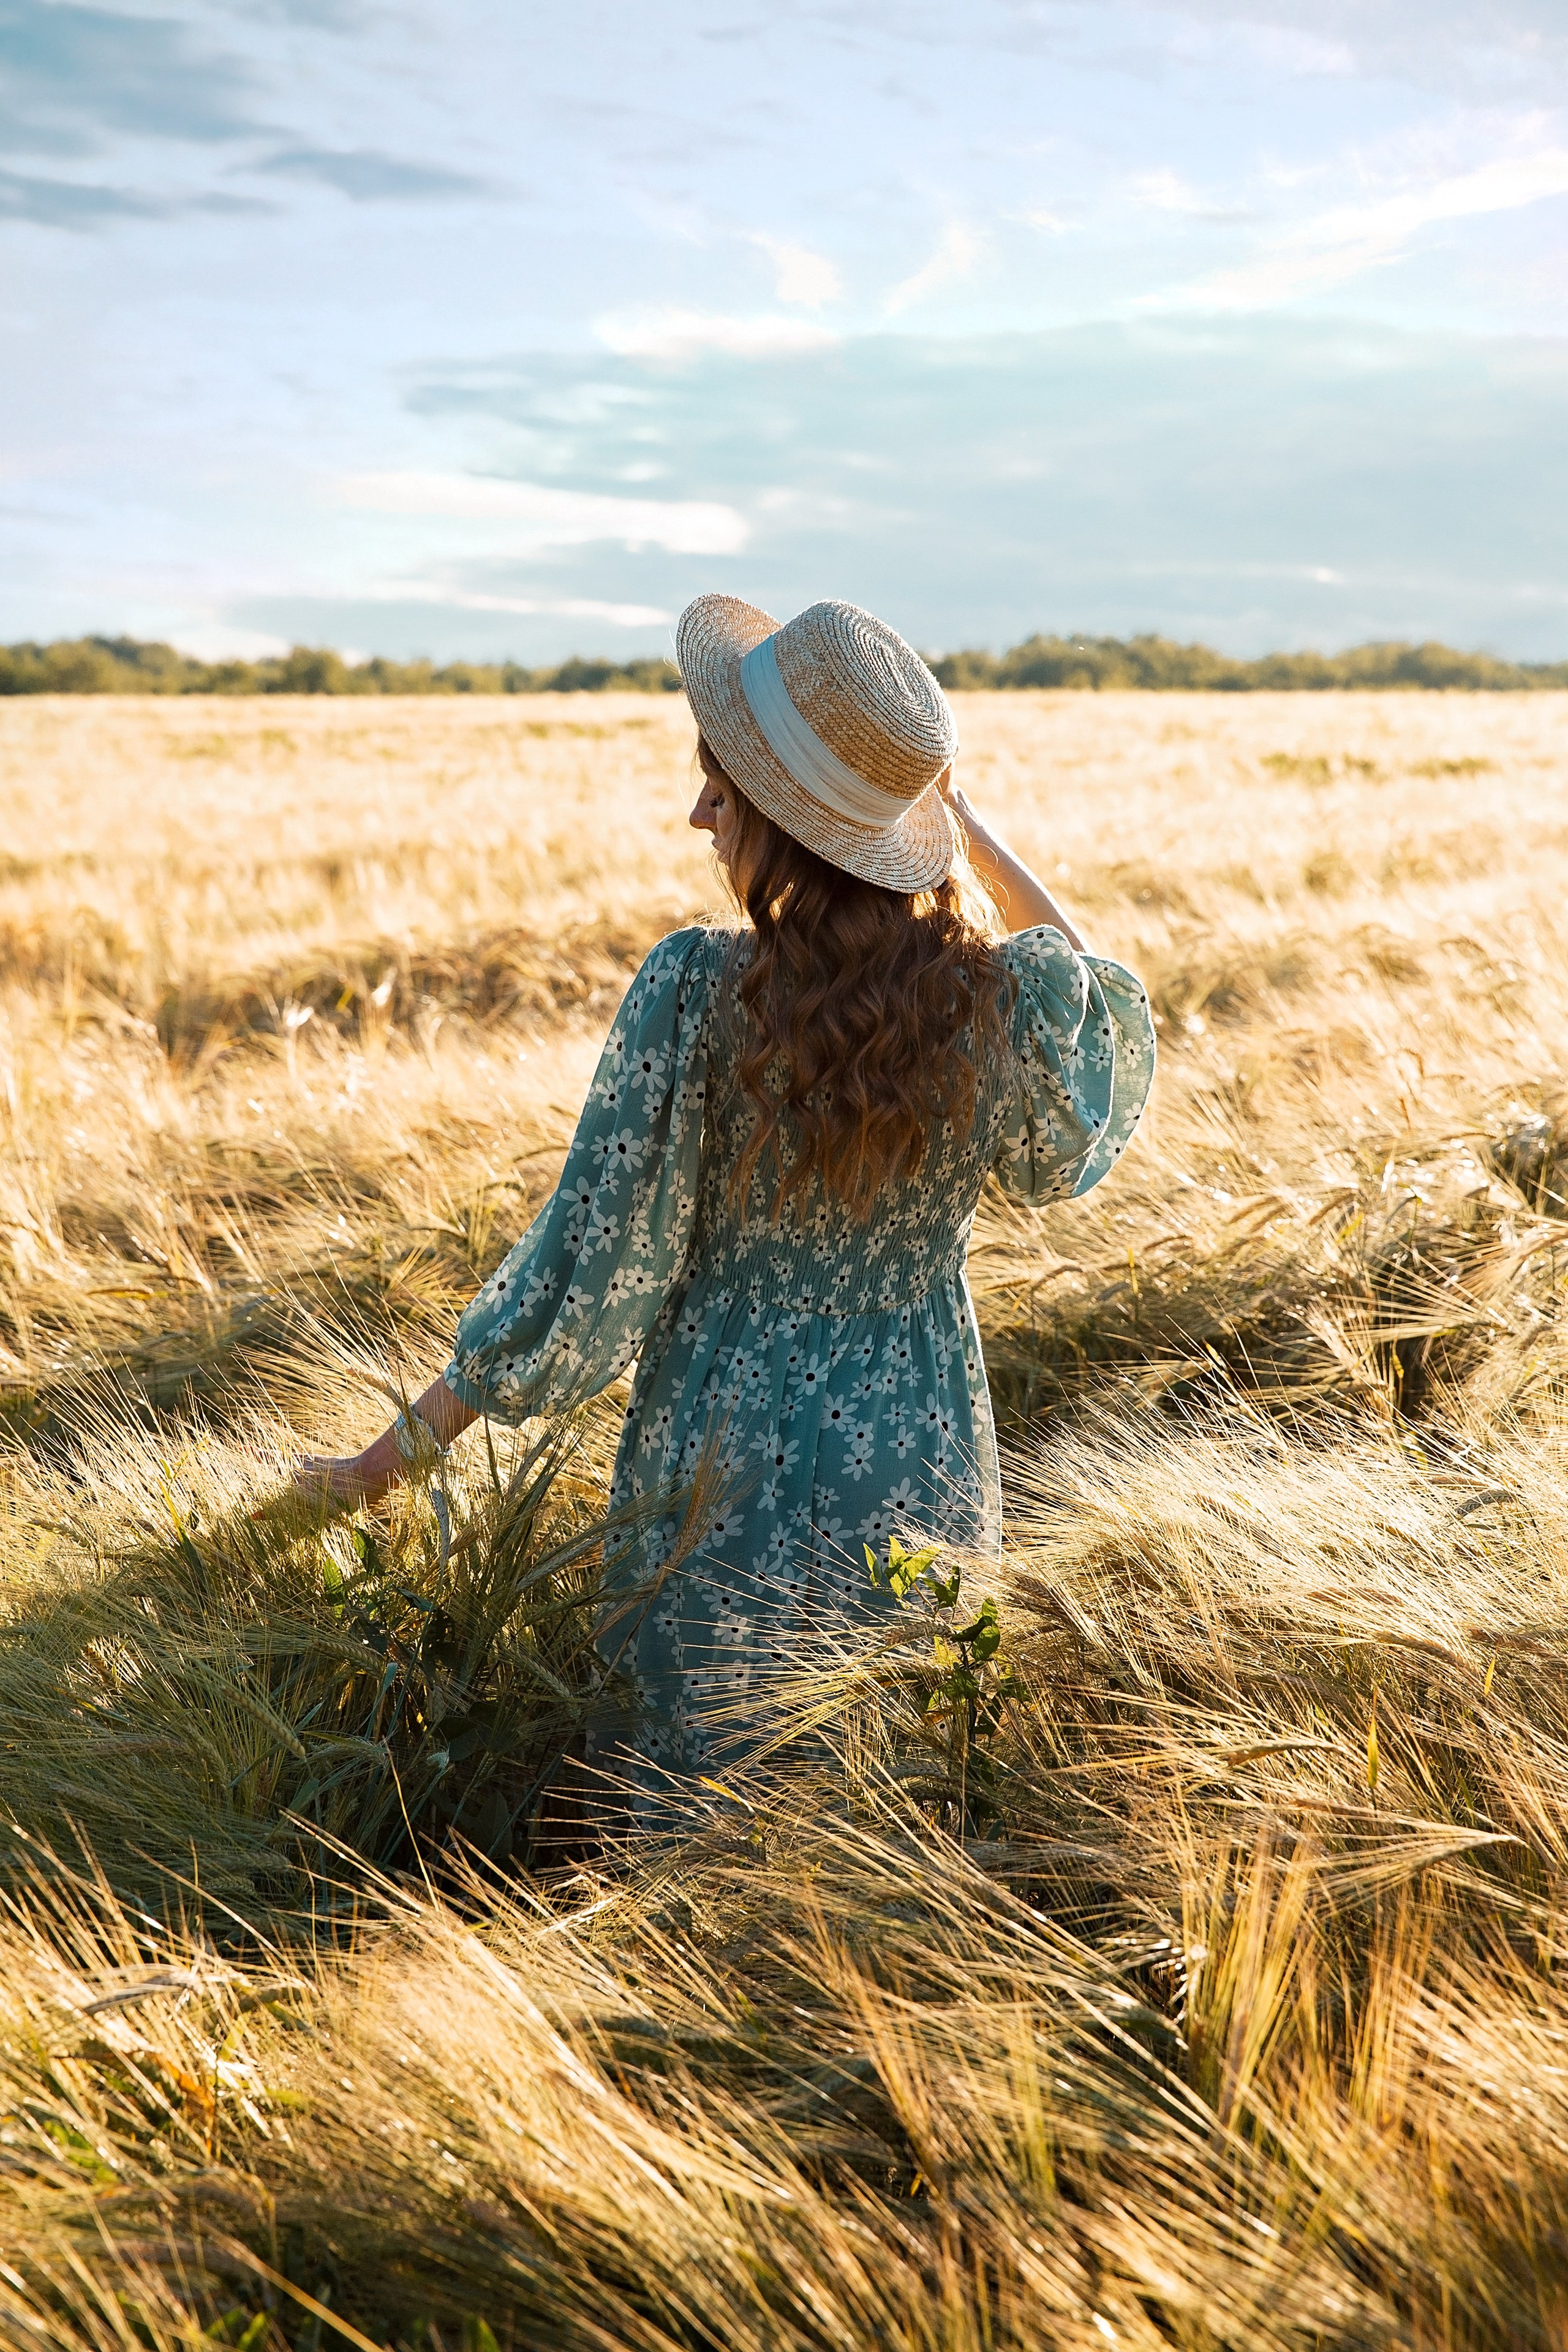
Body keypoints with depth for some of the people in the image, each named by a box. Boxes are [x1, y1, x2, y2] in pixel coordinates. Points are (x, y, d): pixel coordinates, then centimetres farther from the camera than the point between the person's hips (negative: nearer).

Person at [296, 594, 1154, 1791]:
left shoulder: (696, 988, -20)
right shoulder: (997, 996, -12)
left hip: (723, 1494, -2)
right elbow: (1104, 1014, 14)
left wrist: (393, 1456, -3)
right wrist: (971, 829, 7)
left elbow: (592, 1268, -15)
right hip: (925, 1499, 3)